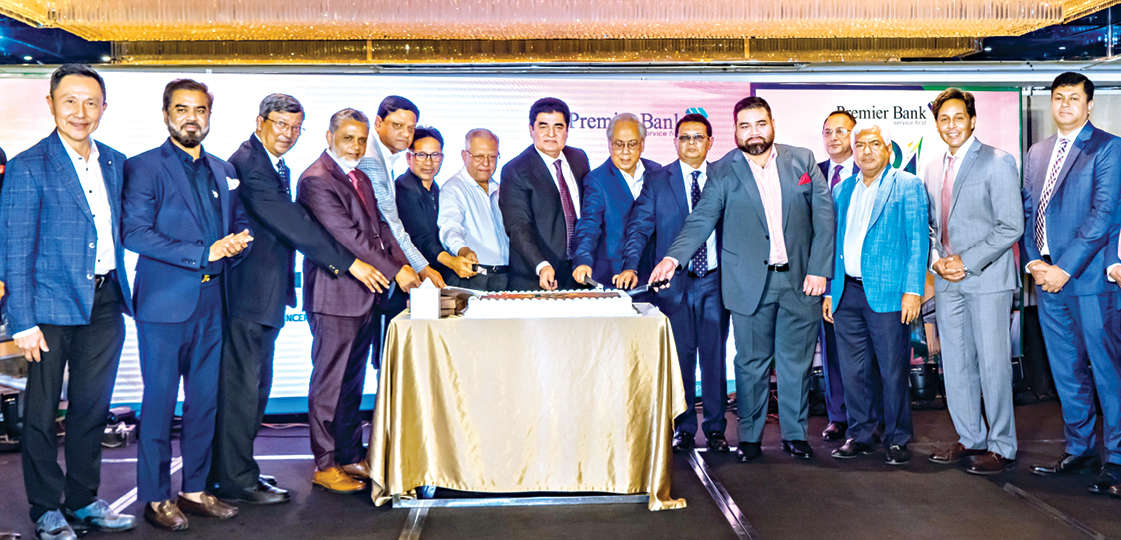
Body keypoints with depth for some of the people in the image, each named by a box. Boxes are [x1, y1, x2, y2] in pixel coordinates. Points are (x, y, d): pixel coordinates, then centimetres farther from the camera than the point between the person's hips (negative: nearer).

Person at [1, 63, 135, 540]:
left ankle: (83, 501, 27)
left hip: (105, 304, 5)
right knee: (42, 411, 7)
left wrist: (122, 293, 7)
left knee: (92, 408, 13)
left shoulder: (115, 162, 9)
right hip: (53, 305, -5)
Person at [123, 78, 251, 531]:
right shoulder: (143, 167, -3)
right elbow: (135, 233, -13)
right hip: (164, 303, -5)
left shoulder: (223, 170, 15)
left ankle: (195, 490, 22)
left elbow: (240, 222, 22)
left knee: (206, 401, 10)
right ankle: (155, 497, 14)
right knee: (159, 402, 1)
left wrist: (238, 242, -3)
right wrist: (204, 253, -18)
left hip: (211, 303, 5)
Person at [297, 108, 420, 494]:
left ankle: (351, 457, 26)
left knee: (352, 383, 16)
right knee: (329, 383, 1)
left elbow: (379, 227, 14)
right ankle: (325, 465, 12)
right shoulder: (316, 180, -13)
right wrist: (395, 271, -17)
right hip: (335, 297, -9)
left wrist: (404, 263, -2)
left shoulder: (360, 178, 16)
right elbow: (348, 236, -19)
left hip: (365, 296, 9)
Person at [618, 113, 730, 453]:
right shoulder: (657, 181, 4)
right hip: (675, 282, -1)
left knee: (714, 355, 5)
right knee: (681, 357, 5)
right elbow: (639, 228, -2)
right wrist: (631, 267, -17)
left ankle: (715, 428, 17)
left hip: (715, 281, 1)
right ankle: (684, 429, 16)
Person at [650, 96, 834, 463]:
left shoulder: (802, 160, 6)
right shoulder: (723, 172, 1)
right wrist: (674, 256, -23)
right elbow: (701, 219, -6)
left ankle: (795, 434, 23)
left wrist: (819, 269, -4)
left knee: (796, 361, 8)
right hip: (750, 283, -1)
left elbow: (824, 215, 4)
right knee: (752, 363, 5)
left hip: (800, 280, 2)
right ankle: (750, 436, 19)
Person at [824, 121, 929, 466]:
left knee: (893, 372, 0)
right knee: (852, 371, 9)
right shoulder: (842, 191, 17)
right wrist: (829, 291, 12)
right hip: (847, 292, 5)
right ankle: (859, 435, 21)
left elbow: (917, 240, -4)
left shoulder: (908, 186, 2)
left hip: (887, 293, -5)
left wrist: (913, 290, -12)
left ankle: (897, 439, 12)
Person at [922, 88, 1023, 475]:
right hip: (947, 283, 6)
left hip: (986, 279, -6)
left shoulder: (998, 163, -5)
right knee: (956, 365, 10)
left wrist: (967, 261, -15)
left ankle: (1002, 447, 8)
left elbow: (1011, 227, -10)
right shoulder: (933, 170, 14)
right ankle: (971, 439, 23)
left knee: (993, 363, -3)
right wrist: (937, 259, 1)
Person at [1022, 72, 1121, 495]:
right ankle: (1079, 448, 25)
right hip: (1047, 277, 6)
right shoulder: (1036, 153, 16)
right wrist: (1034, 263, -1)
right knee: (1066, 372, 13)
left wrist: (1064, 268, -15)